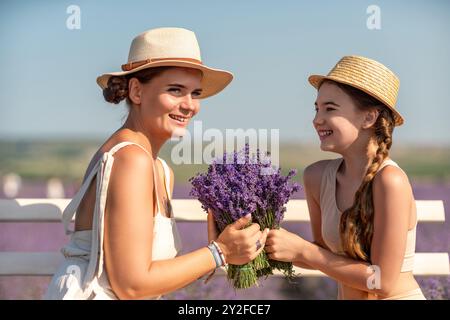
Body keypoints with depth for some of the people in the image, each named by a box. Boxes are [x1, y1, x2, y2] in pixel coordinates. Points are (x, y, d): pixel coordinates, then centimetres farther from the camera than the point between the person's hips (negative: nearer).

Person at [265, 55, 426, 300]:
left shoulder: (390, 181, -20)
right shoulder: (317, 177, -5)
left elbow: (383, 281, -19)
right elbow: (327, 255, 6)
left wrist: (300, 249, -19)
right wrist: (272, 249, -9)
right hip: (346, 295, 5)